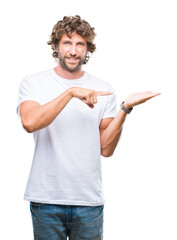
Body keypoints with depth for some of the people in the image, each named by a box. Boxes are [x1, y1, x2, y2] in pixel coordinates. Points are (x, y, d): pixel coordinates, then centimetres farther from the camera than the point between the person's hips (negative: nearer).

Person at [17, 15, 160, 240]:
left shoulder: (103, 90, 5)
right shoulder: (33, 83, 1)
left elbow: (106, 149, 1)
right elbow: (29, 122, -19)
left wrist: (125, 108, -9)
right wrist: (71, 92, -22)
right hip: (45, 198, -1)